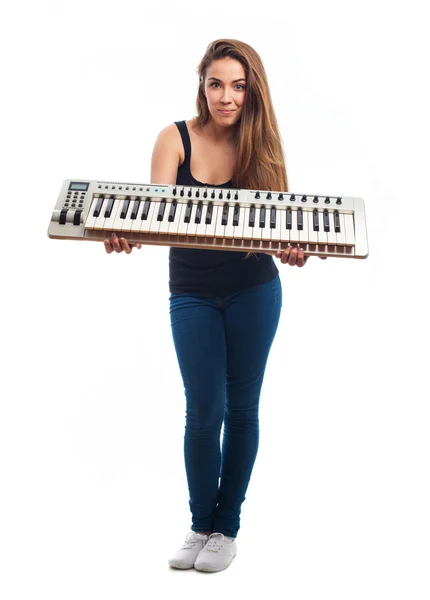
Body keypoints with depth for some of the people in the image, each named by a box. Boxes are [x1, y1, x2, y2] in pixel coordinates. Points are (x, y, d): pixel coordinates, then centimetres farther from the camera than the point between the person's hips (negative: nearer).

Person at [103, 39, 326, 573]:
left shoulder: (260, 145, 0)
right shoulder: (176, 139, -3)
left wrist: (292, 248, -28)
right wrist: (126, 234, -37)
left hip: (254, 292, 1)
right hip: (193, 294, -1)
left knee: (242, 407, 7)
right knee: (204, 410, -2)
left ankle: (227, 528, 24)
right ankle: (201, 526, 21)